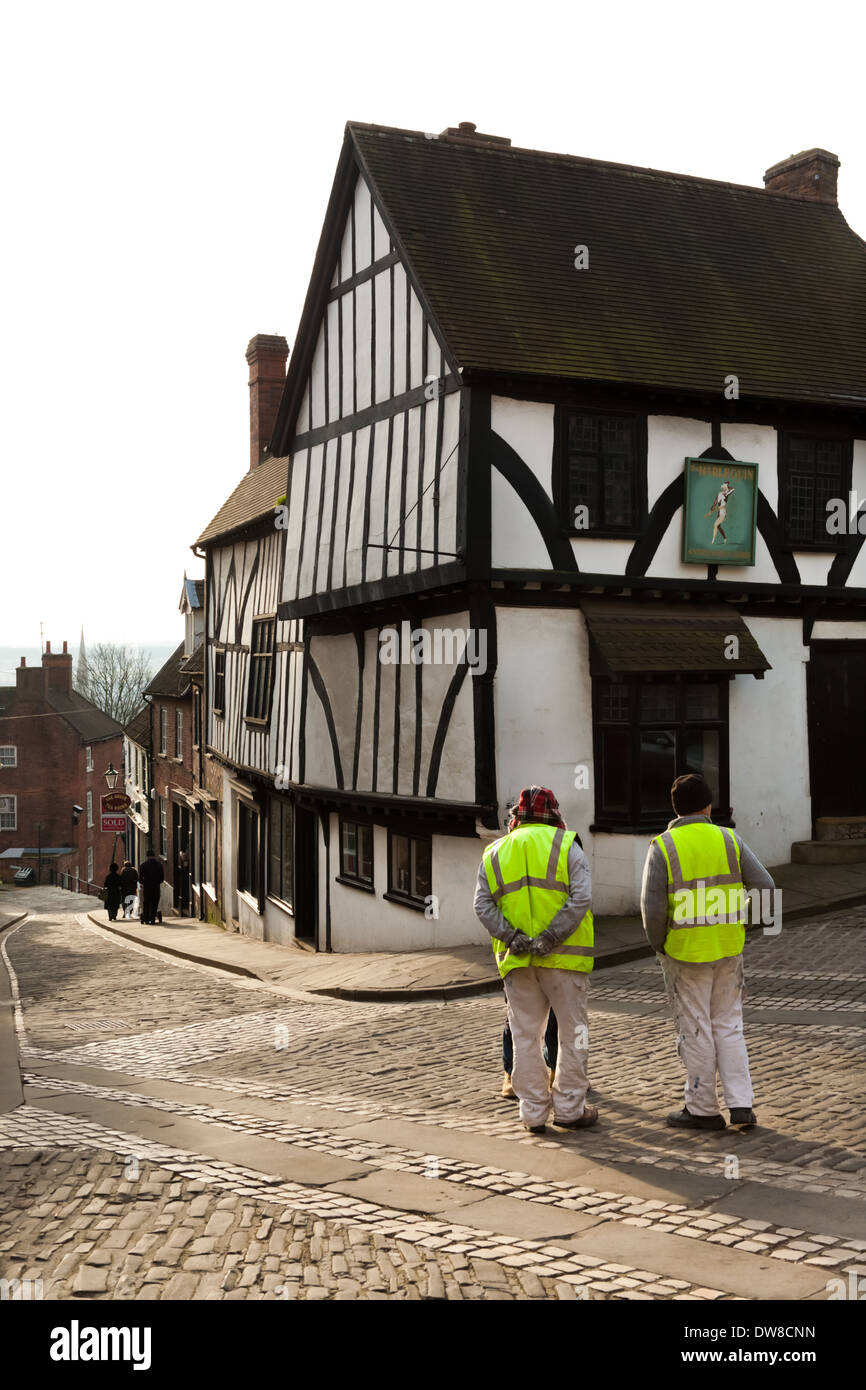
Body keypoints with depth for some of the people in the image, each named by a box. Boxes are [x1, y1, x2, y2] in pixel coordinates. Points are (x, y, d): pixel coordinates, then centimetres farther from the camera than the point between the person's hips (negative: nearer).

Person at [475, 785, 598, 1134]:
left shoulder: (495, 852, 12)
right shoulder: (566, 846, 2)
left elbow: (483, 904, -1)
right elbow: (580, 897, -12)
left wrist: (512, 937, -10)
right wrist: (551, 938, -16)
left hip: (517, 960, 3)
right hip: (563, 956, -3)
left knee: (525, 1035, 9)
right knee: (572, 1032, 8)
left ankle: (534, 1112, 11)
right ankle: (569, 1108, 10)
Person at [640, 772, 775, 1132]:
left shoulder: (663, 847, -10)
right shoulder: (729, 840, 0)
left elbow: (652, 908, -15)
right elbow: (765, 888, -2)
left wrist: (658, 946, 1)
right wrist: (743, 927, 11)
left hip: (685, 952, -3)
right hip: (728, 950, 3)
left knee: (695, 1031, 7)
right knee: (728, 1027, 14)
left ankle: (702, 1109, 16)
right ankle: (741, 1105, 10)